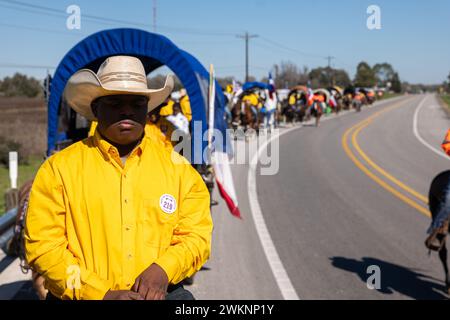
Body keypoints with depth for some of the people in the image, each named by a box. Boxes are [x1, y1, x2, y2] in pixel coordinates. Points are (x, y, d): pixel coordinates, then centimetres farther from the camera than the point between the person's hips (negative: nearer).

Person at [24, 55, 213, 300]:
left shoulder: (178, 167, 11)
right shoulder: (59, 168, 3)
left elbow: (196, 235, 9)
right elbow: (43, 245, -2)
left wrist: (162, 269, -10)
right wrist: (103, 294, -11)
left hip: (159, 293, 2)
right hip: (80, 296, -2)